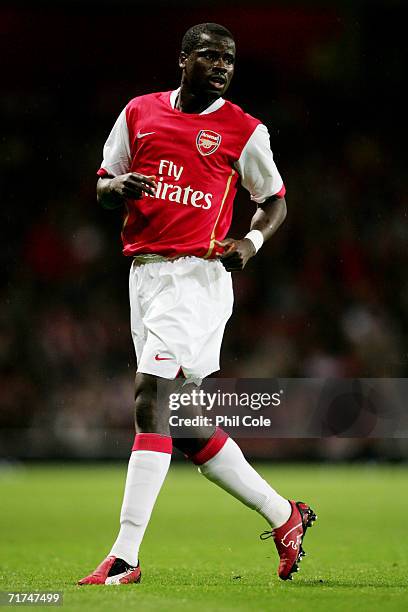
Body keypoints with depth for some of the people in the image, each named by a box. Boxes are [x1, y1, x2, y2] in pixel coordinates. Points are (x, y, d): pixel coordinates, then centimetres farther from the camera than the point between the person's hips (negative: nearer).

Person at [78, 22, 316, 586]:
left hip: (198, 275, -6)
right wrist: (118, 187, -6)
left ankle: (125, 558, -18)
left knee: (150, 401, -17)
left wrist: (251, 242, -7)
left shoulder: (243, 131, 2)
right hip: (144, 272, 6)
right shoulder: (139, 113, 12)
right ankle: (283, 515, 23)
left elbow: (274, 200, 13)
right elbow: (102, 187, 18)